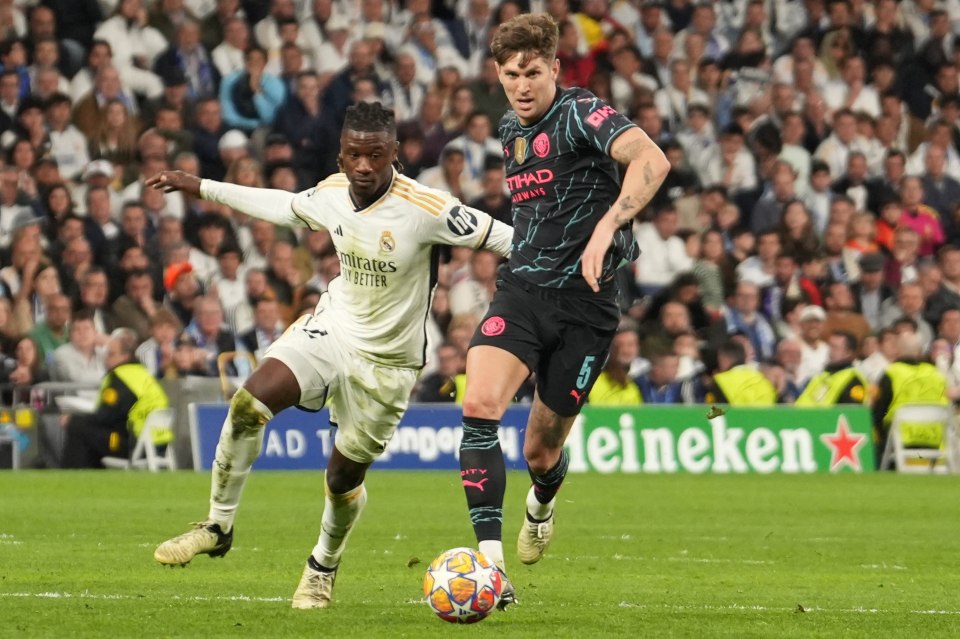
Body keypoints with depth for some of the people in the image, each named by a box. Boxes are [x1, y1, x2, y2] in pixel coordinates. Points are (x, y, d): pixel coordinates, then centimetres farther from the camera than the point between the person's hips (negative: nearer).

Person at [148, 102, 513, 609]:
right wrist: (202, 187, 21)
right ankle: (217, 526, -4)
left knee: (344, 476, 6)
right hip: (332, 326, 4)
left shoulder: (426, 208, -25)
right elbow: (285, 206, 15)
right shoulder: (331, 194, -6)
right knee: (249, 403, -20)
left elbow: (496, 238, -18)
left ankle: (324, 567, 38)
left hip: (386, 360, -3)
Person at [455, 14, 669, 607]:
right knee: (480, 405, -23)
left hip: (584, 302, -5)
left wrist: (606, 228, -42)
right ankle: (490, 563, -24)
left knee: (541, 450, 7)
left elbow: (652, 160, -31)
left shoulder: (581, 113, -13)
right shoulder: (511, 129, 12)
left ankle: (543, 502, 48)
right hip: (523, 290, 5)